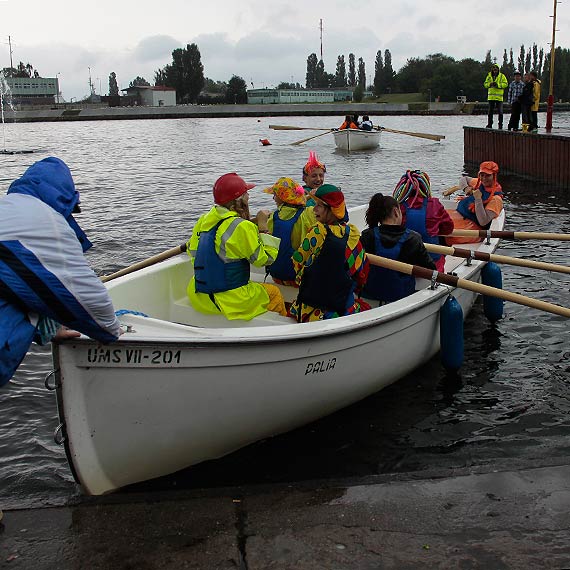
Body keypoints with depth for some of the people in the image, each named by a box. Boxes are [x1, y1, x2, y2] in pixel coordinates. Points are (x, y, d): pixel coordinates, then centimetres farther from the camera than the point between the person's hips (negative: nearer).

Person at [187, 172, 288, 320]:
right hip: (228, 300, -8)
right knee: (274, 292, 16)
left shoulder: (204, 219, 3)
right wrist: (263, 225, -4)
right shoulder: (243, 227, -19)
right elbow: (265, 259, -12)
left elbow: (192, 251, 16)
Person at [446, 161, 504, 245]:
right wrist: (466, 187, 1)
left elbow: (483, 222, -25)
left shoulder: (496, 199, -16)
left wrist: (478, 199, -26)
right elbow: (463, 179, 26)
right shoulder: (479, 183, 5)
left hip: (473, 225, -8)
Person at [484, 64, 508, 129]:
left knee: (500, 111, -1)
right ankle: (489, 124, 14)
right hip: (491, 96, 3)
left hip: (499, 97, -3)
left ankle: (500, 125, 4)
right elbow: (485, 84, 8)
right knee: (490, 111, 8)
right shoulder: (489, 76, 10)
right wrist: (490, 84, -13)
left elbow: (506, 84, -6)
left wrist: (498, 85, -19)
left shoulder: (502, 76, 1)